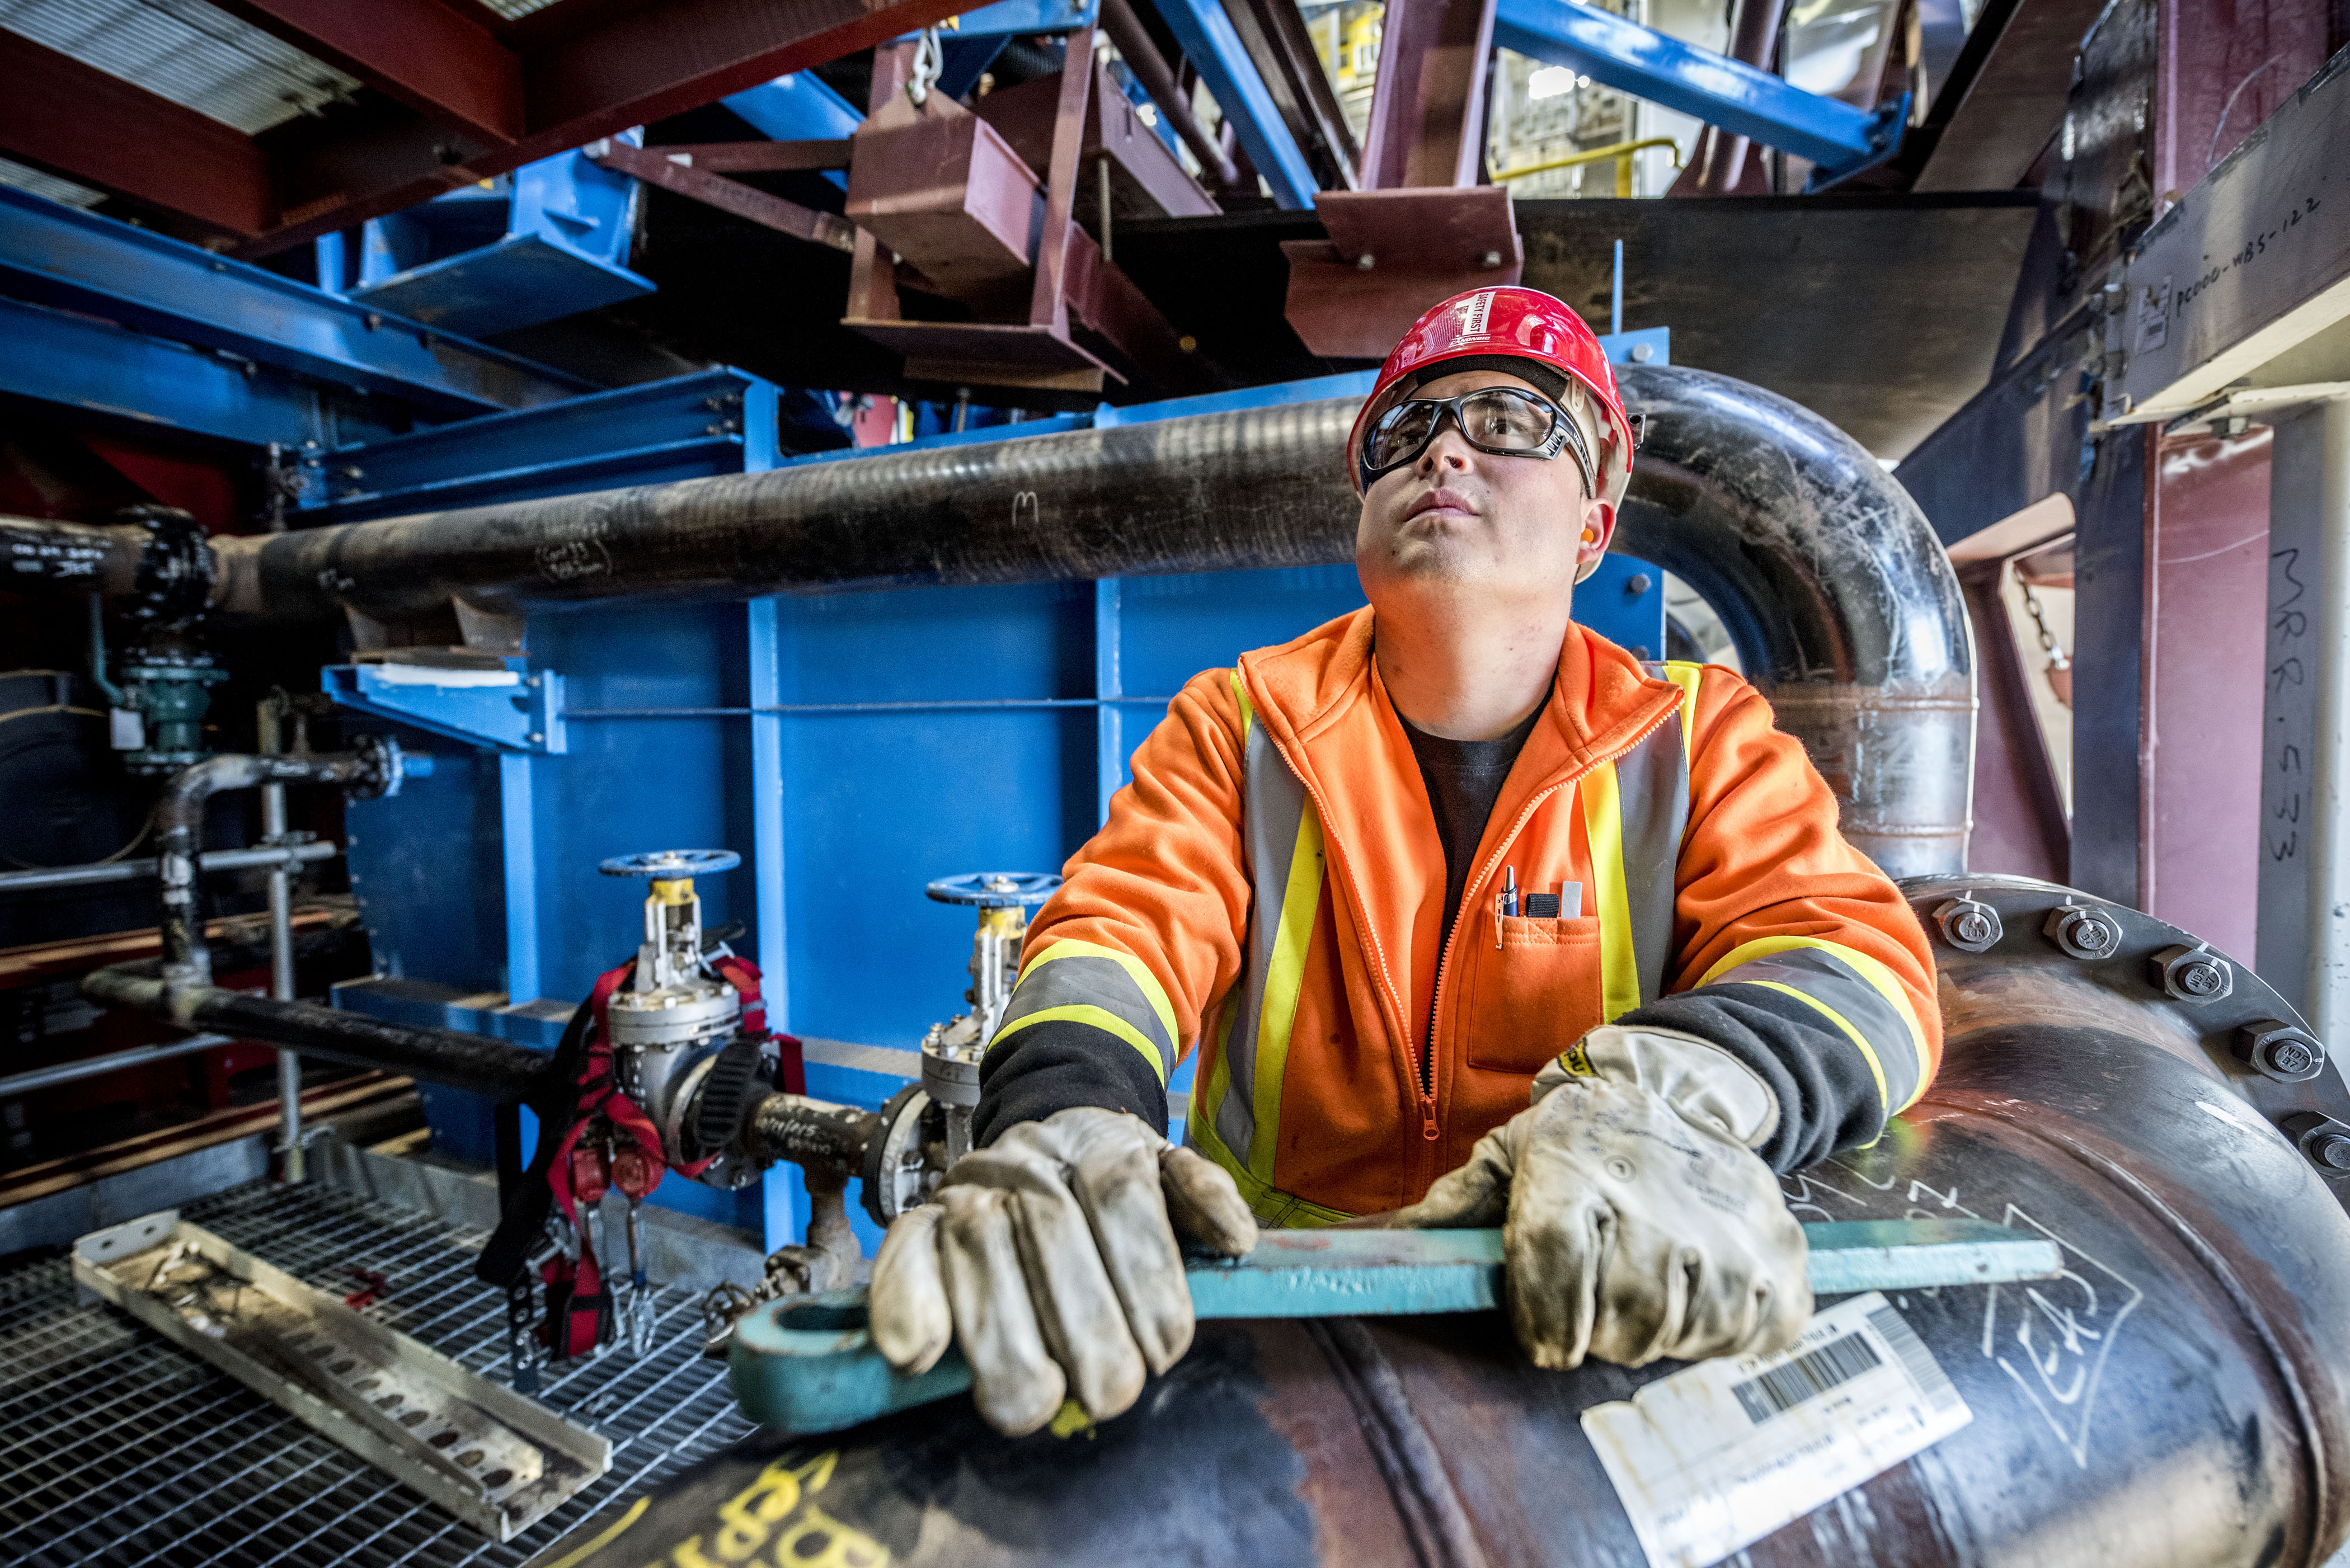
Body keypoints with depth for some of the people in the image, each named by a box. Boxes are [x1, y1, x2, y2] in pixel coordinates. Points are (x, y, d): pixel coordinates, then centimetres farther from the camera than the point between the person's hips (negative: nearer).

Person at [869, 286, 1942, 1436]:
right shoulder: (1240, 725, -1)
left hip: (1574, 1317, -1)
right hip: (1273, 1284, 2)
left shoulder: (1699, 737, -1)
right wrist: (1065, 1111, -33)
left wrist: (1664, 1104, -33)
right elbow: (1128, 924, -11)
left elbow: (1855, 950, -12)